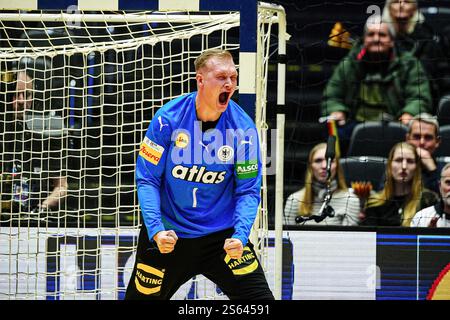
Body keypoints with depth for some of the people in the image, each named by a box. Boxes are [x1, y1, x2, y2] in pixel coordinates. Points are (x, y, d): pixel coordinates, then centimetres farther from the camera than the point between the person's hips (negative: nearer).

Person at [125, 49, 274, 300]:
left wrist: (240, 236, -24)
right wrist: (155, 230, -23)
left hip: (223, 235, 1)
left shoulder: (243, 127, -11)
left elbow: (248, 190, -8)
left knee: (258, 296, -11)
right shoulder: (168, 119, -14)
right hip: (167, 235, -1)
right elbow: (147, 179, -10)